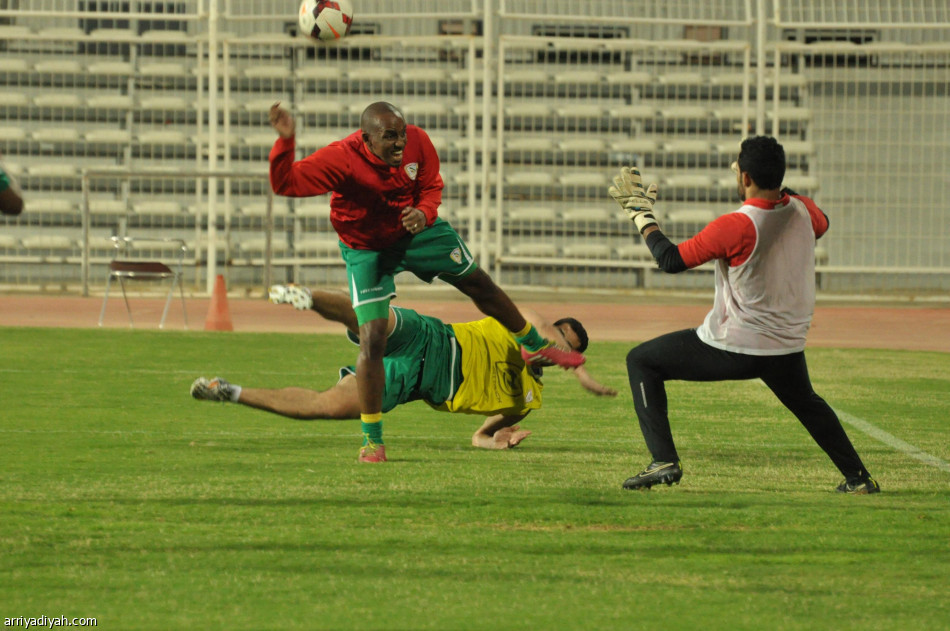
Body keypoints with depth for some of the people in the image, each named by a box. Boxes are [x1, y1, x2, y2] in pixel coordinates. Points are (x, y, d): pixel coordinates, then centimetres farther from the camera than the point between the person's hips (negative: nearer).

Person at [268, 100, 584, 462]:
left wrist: (424, 213, -25)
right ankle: (371, 438, 0)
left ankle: (534, 346, 47)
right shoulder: (342, 158, -35)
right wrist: (285, 142, -57)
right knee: (372, 341, -14)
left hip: (416, 231, 4)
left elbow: (431, 187, -4)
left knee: (479, 284, 19)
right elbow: (286, 183, -41)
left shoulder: (417, 143, -22)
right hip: (367, 250, -4)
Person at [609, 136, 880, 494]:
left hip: (731, 349, -6)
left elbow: (671, 260, -14)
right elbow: (821, 224, 23)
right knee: (807, 404, 35)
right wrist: (781, 190, 22)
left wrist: (640, 213, -4)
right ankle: (858, 477, 31)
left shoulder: (735, 227, -22)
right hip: (788, 349, 6)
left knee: (641, 362, 8)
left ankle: (664, 461, -3)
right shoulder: (802, 211, -5)